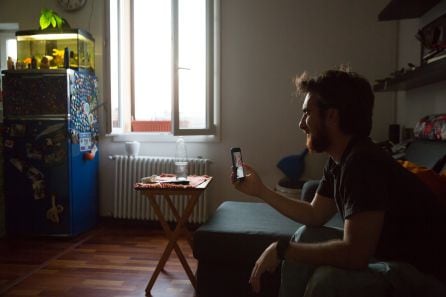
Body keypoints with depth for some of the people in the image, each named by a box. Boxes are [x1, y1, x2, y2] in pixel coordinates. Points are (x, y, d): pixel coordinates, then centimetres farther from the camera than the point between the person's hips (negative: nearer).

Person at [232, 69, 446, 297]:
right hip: (387, 251, 9)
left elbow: (355, 254, -34)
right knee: (305, 237, 7)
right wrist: (261, 191, 6)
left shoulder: (364, 162, -29)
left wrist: (282, 250, -24)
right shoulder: (339, 160, 1)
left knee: (327, 278, -28)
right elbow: (315, 215, 10)